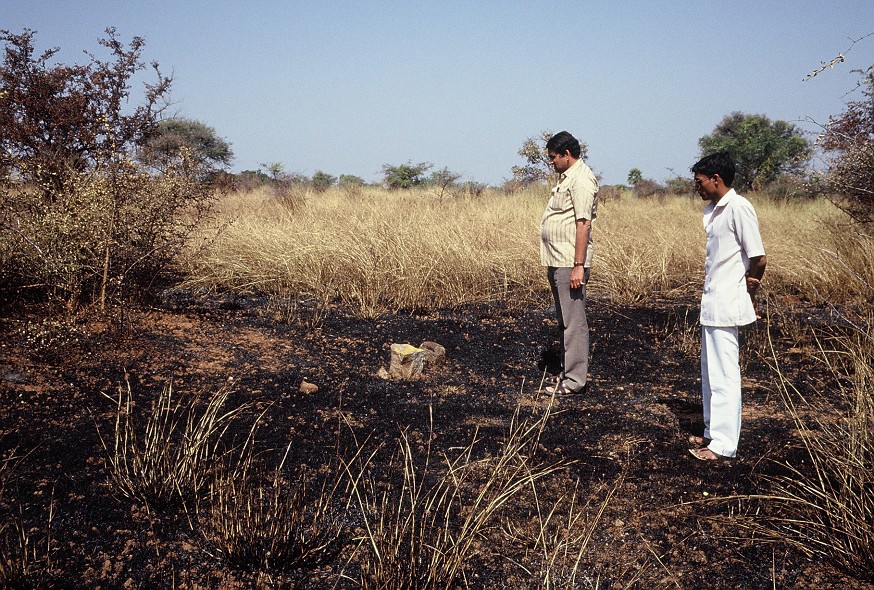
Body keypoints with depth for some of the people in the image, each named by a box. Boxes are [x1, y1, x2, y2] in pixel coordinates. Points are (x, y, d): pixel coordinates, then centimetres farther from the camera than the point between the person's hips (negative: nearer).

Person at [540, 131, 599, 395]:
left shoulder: (581, 180, -13)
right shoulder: (567, 177, 19)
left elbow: (583, 224, -20)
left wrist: (579, 265, -24)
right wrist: (560, 264, 19)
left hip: (570, 264, -11)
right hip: (558, 262, 11)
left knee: (574, 321, -6)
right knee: (564, 321, 16)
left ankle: (574, 381, -2)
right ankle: (567, 373, 26)